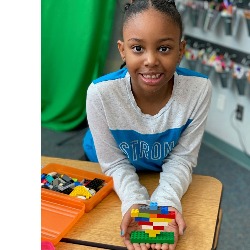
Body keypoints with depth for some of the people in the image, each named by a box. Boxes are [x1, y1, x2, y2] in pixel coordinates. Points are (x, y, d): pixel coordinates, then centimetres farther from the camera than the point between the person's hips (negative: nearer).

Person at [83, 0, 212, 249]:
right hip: (114, 180, 0)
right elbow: (115, 163, -22)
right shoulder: (100, 93, -34)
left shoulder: (199, 88, -31)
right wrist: (135, 203, -38)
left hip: (165, 173, 1)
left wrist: (165, 202, -36)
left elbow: (182, 158, -21)